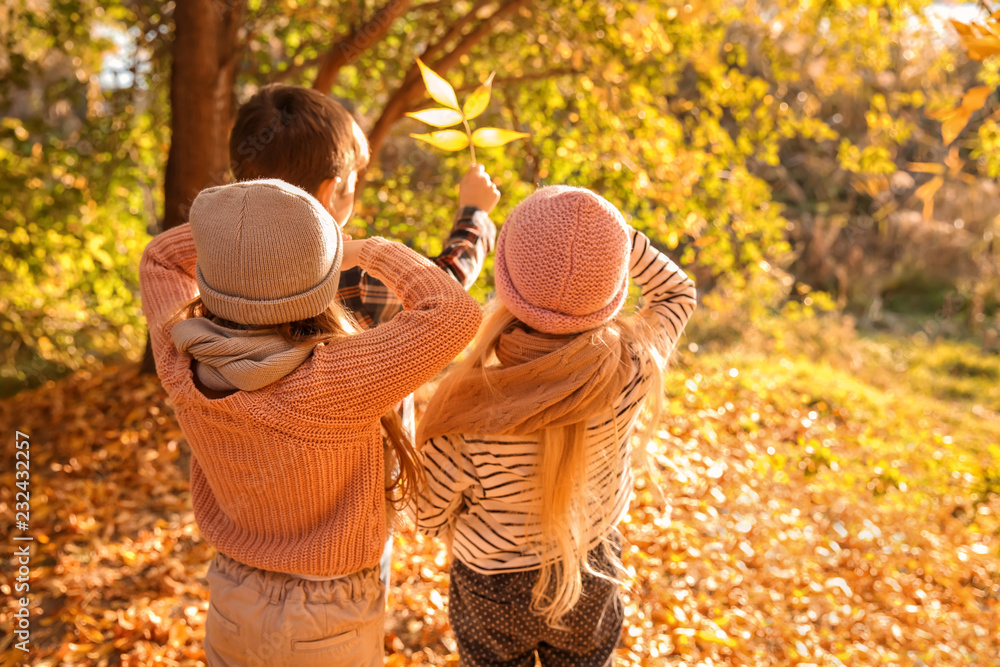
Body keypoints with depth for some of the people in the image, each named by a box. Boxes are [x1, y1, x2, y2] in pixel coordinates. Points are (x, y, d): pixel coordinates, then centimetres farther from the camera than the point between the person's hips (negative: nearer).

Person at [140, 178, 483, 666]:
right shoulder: (325, 386, -36)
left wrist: (244, 231, -13)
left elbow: (160, 261, -1)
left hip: (232, 605, 4)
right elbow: (456, 314, -34)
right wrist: (376, 252, -20)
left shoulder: (184, 365, -21)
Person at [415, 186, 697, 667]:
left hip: (493, 590, -2)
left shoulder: (466, 413, -38)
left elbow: (430, 518, -17)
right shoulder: (632, 370, -31)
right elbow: (677, 293, -7)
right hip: (593, 574, 2)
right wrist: (619, 238, -20)